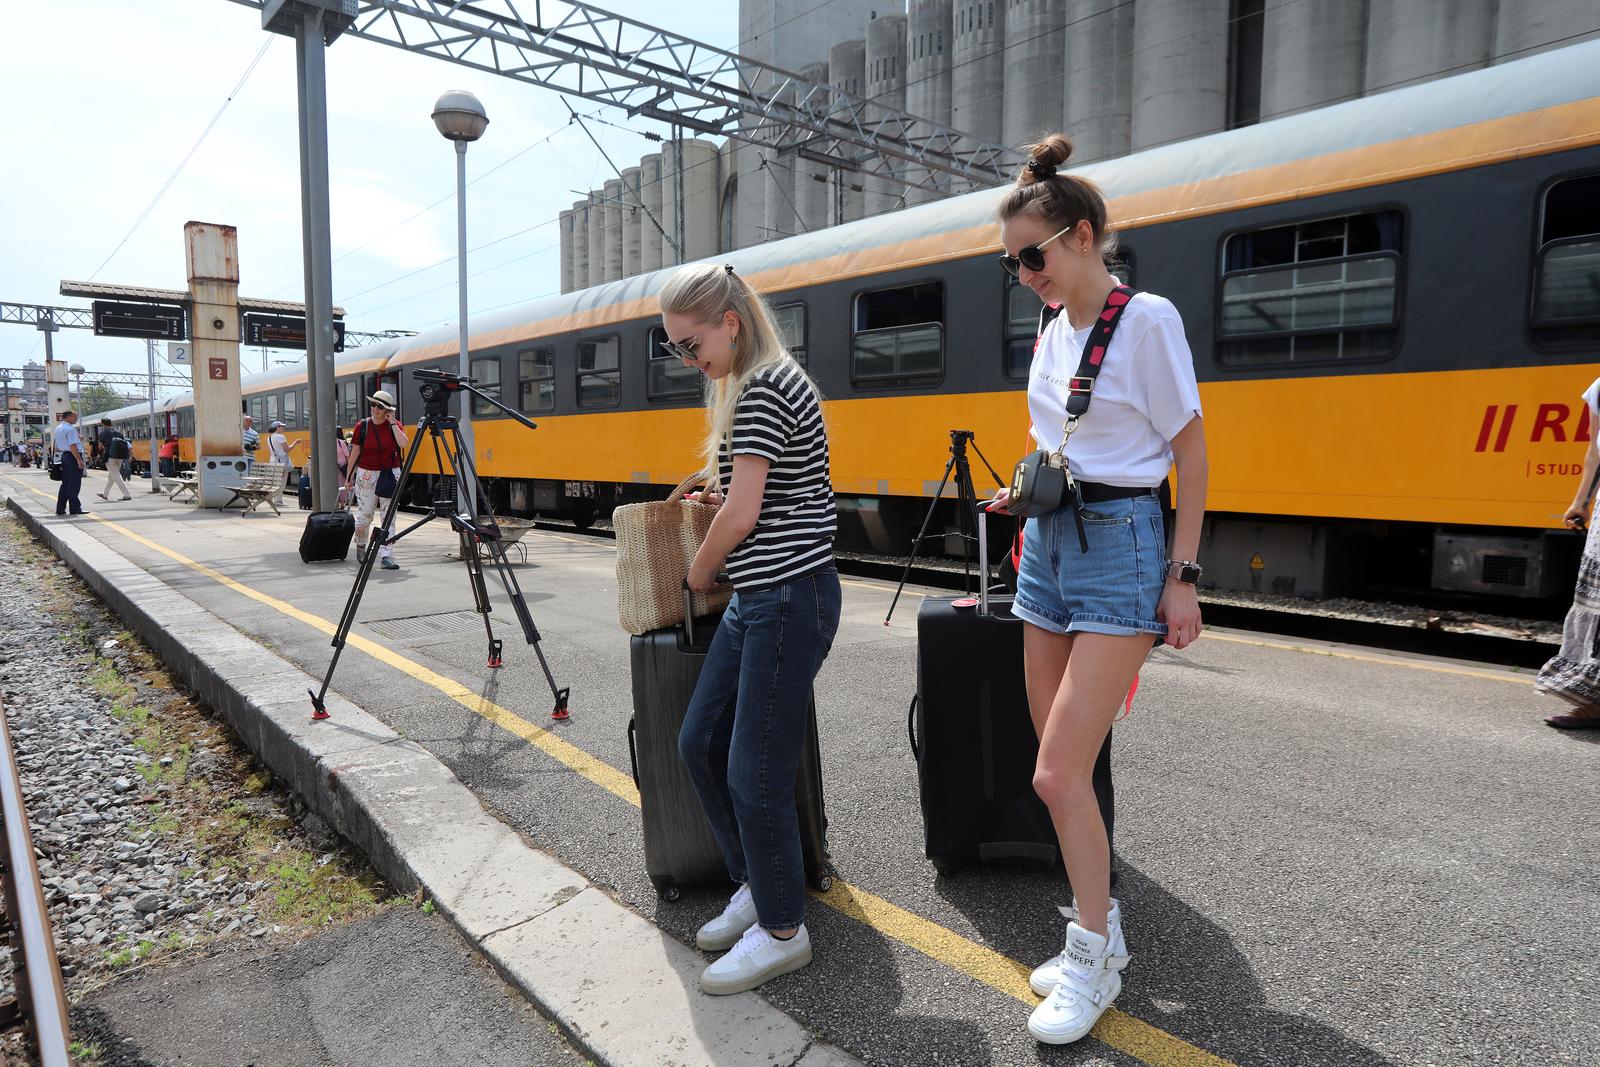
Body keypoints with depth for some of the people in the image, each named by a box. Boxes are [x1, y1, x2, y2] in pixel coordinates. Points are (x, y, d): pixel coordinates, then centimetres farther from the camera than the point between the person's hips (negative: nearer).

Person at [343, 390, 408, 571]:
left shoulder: (395, 425, 0)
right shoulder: (362, 426, -1)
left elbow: (403, 443, -19)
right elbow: (355, 453, 3)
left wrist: (392, 422, -13)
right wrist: (349, 477, 4)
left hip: (390, 474, 0)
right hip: (366, 474, 0)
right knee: (364, 514, 6)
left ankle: (386, 557, -4)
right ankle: (360, 546, 34)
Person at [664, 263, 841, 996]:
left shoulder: (763, 388, -15)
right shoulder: (757, 386, 16)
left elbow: (742, 514, -17)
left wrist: (698, 574, 0)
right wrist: (719, 495, 9)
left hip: (789, 598, -10)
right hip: (758, 600, 10)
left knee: (754, 774, -1)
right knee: (699, 744, 15)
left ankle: (783, 931, 18)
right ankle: (757, 885, 31)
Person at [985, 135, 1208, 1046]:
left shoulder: (1146, 319, -9)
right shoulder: (1052, 330, 12)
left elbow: (1190, 452, -9)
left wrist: (1183, 577, -12)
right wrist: (1027, 488, 8)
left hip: (1119, 546, -8)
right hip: (1050, 543, 8)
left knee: (1059, 775, -9)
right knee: (1062, 770, 10)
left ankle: (1093, 960, 12)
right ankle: (1102, 935, 28)